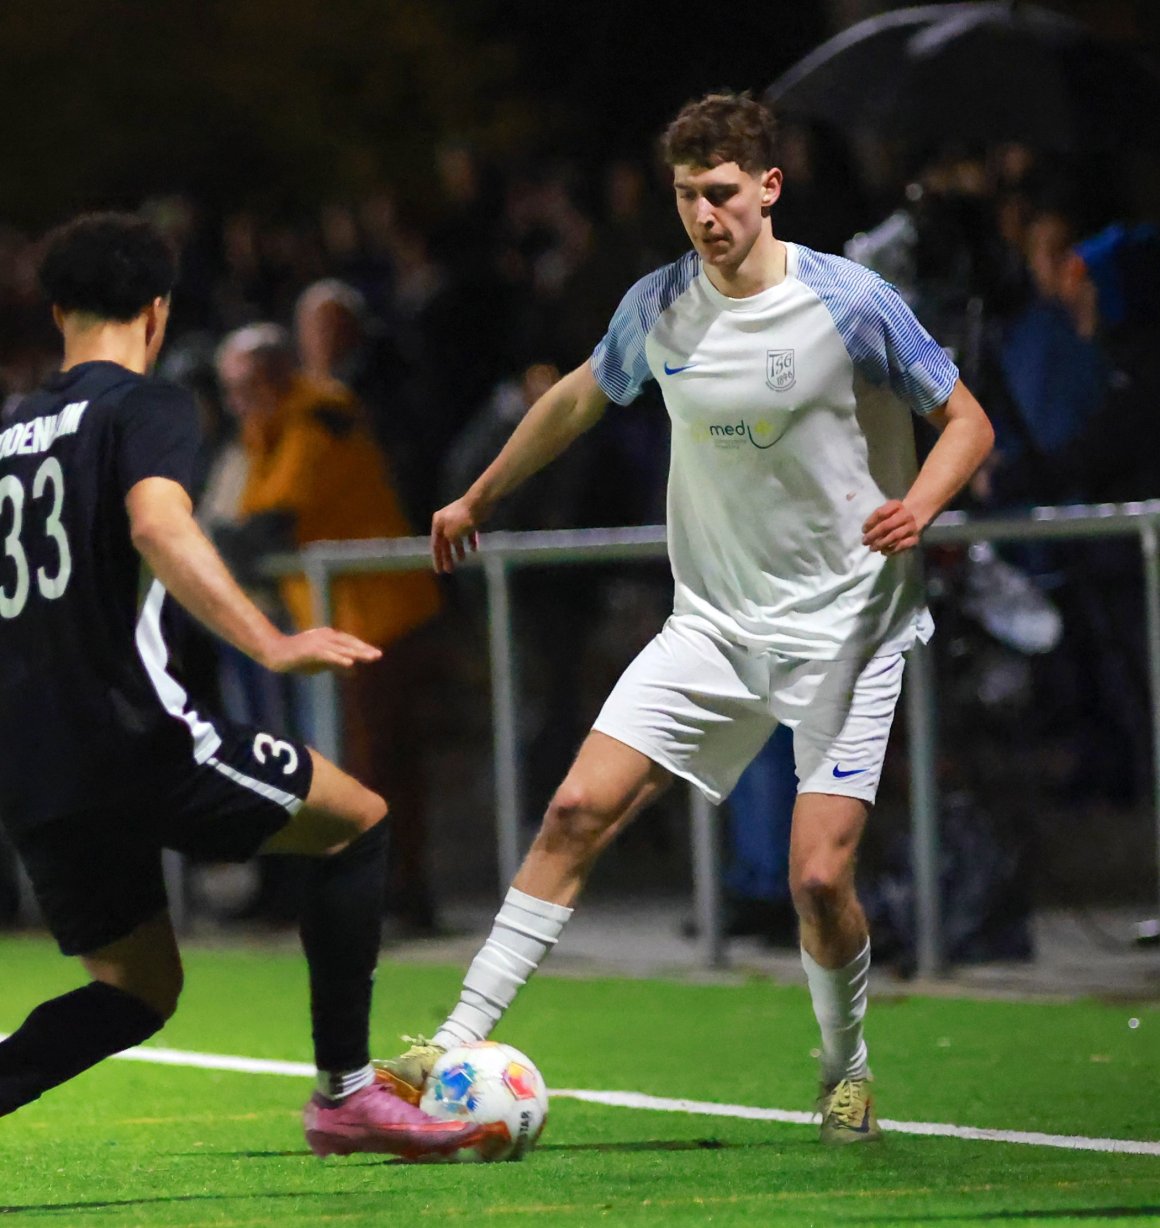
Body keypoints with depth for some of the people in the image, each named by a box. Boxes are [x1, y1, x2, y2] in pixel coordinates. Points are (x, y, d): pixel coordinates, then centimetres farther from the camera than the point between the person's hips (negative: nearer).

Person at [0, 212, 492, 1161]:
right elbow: (158, 528, -22)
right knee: (357, 823, 11)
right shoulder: (145, 406, -2)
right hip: (132, 737, -7)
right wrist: (271, 645, -28)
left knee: (138, 991, 17)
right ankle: (345, 1091, 8)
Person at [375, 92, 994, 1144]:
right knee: (578, 811, -9)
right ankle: (459, 1043, -6)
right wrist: (481, 498, 29)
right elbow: (580, 398, 20)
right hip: (714, 622, 4)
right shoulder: (659, 308, 0)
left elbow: (965, 420, -4)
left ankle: (847, 1072, 17)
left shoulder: (850, 305, -13)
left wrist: (916, 506, -24)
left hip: (844, 625, -4)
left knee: (819, 878, -11)